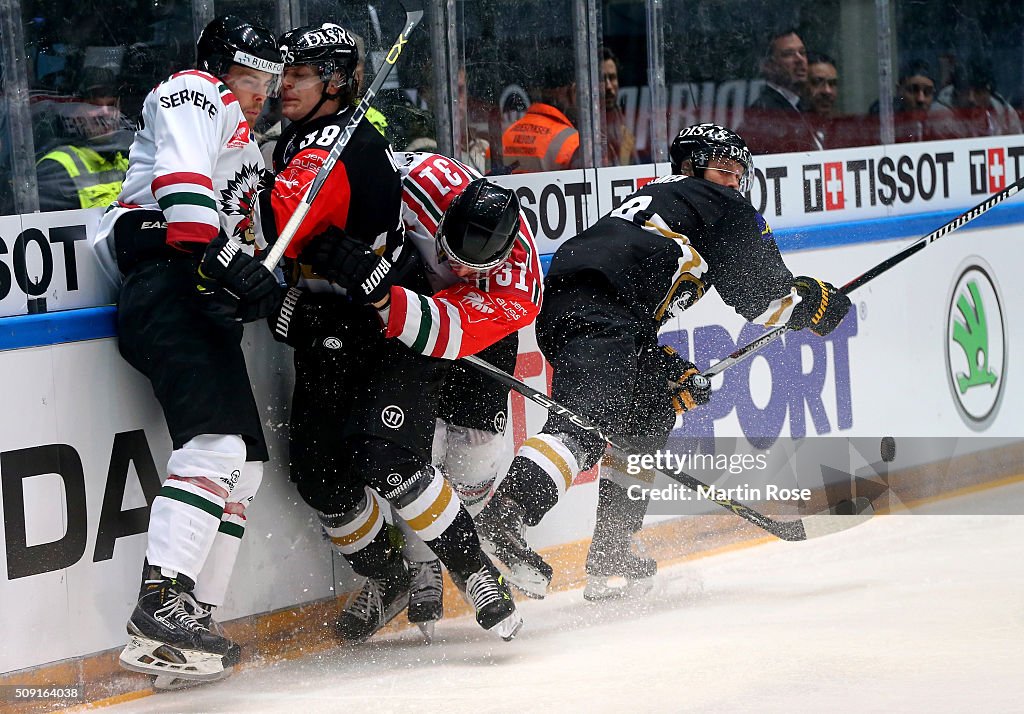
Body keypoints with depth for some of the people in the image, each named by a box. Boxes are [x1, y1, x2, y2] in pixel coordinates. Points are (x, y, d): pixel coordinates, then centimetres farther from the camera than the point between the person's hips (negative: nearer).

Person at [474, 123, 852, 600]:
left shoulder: (652, 200, 39)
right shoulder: (716, 205, 16)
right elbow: (759, 293, 12)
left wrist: (671, 372, 24)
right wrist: (810, 300, 29)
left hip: (558, 315, 9)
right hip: (599, 308, -9)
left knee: (649, 415, 23)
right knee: (587, 422, -24)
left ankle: (610, 559, 18)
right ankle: (503, 517, -46)